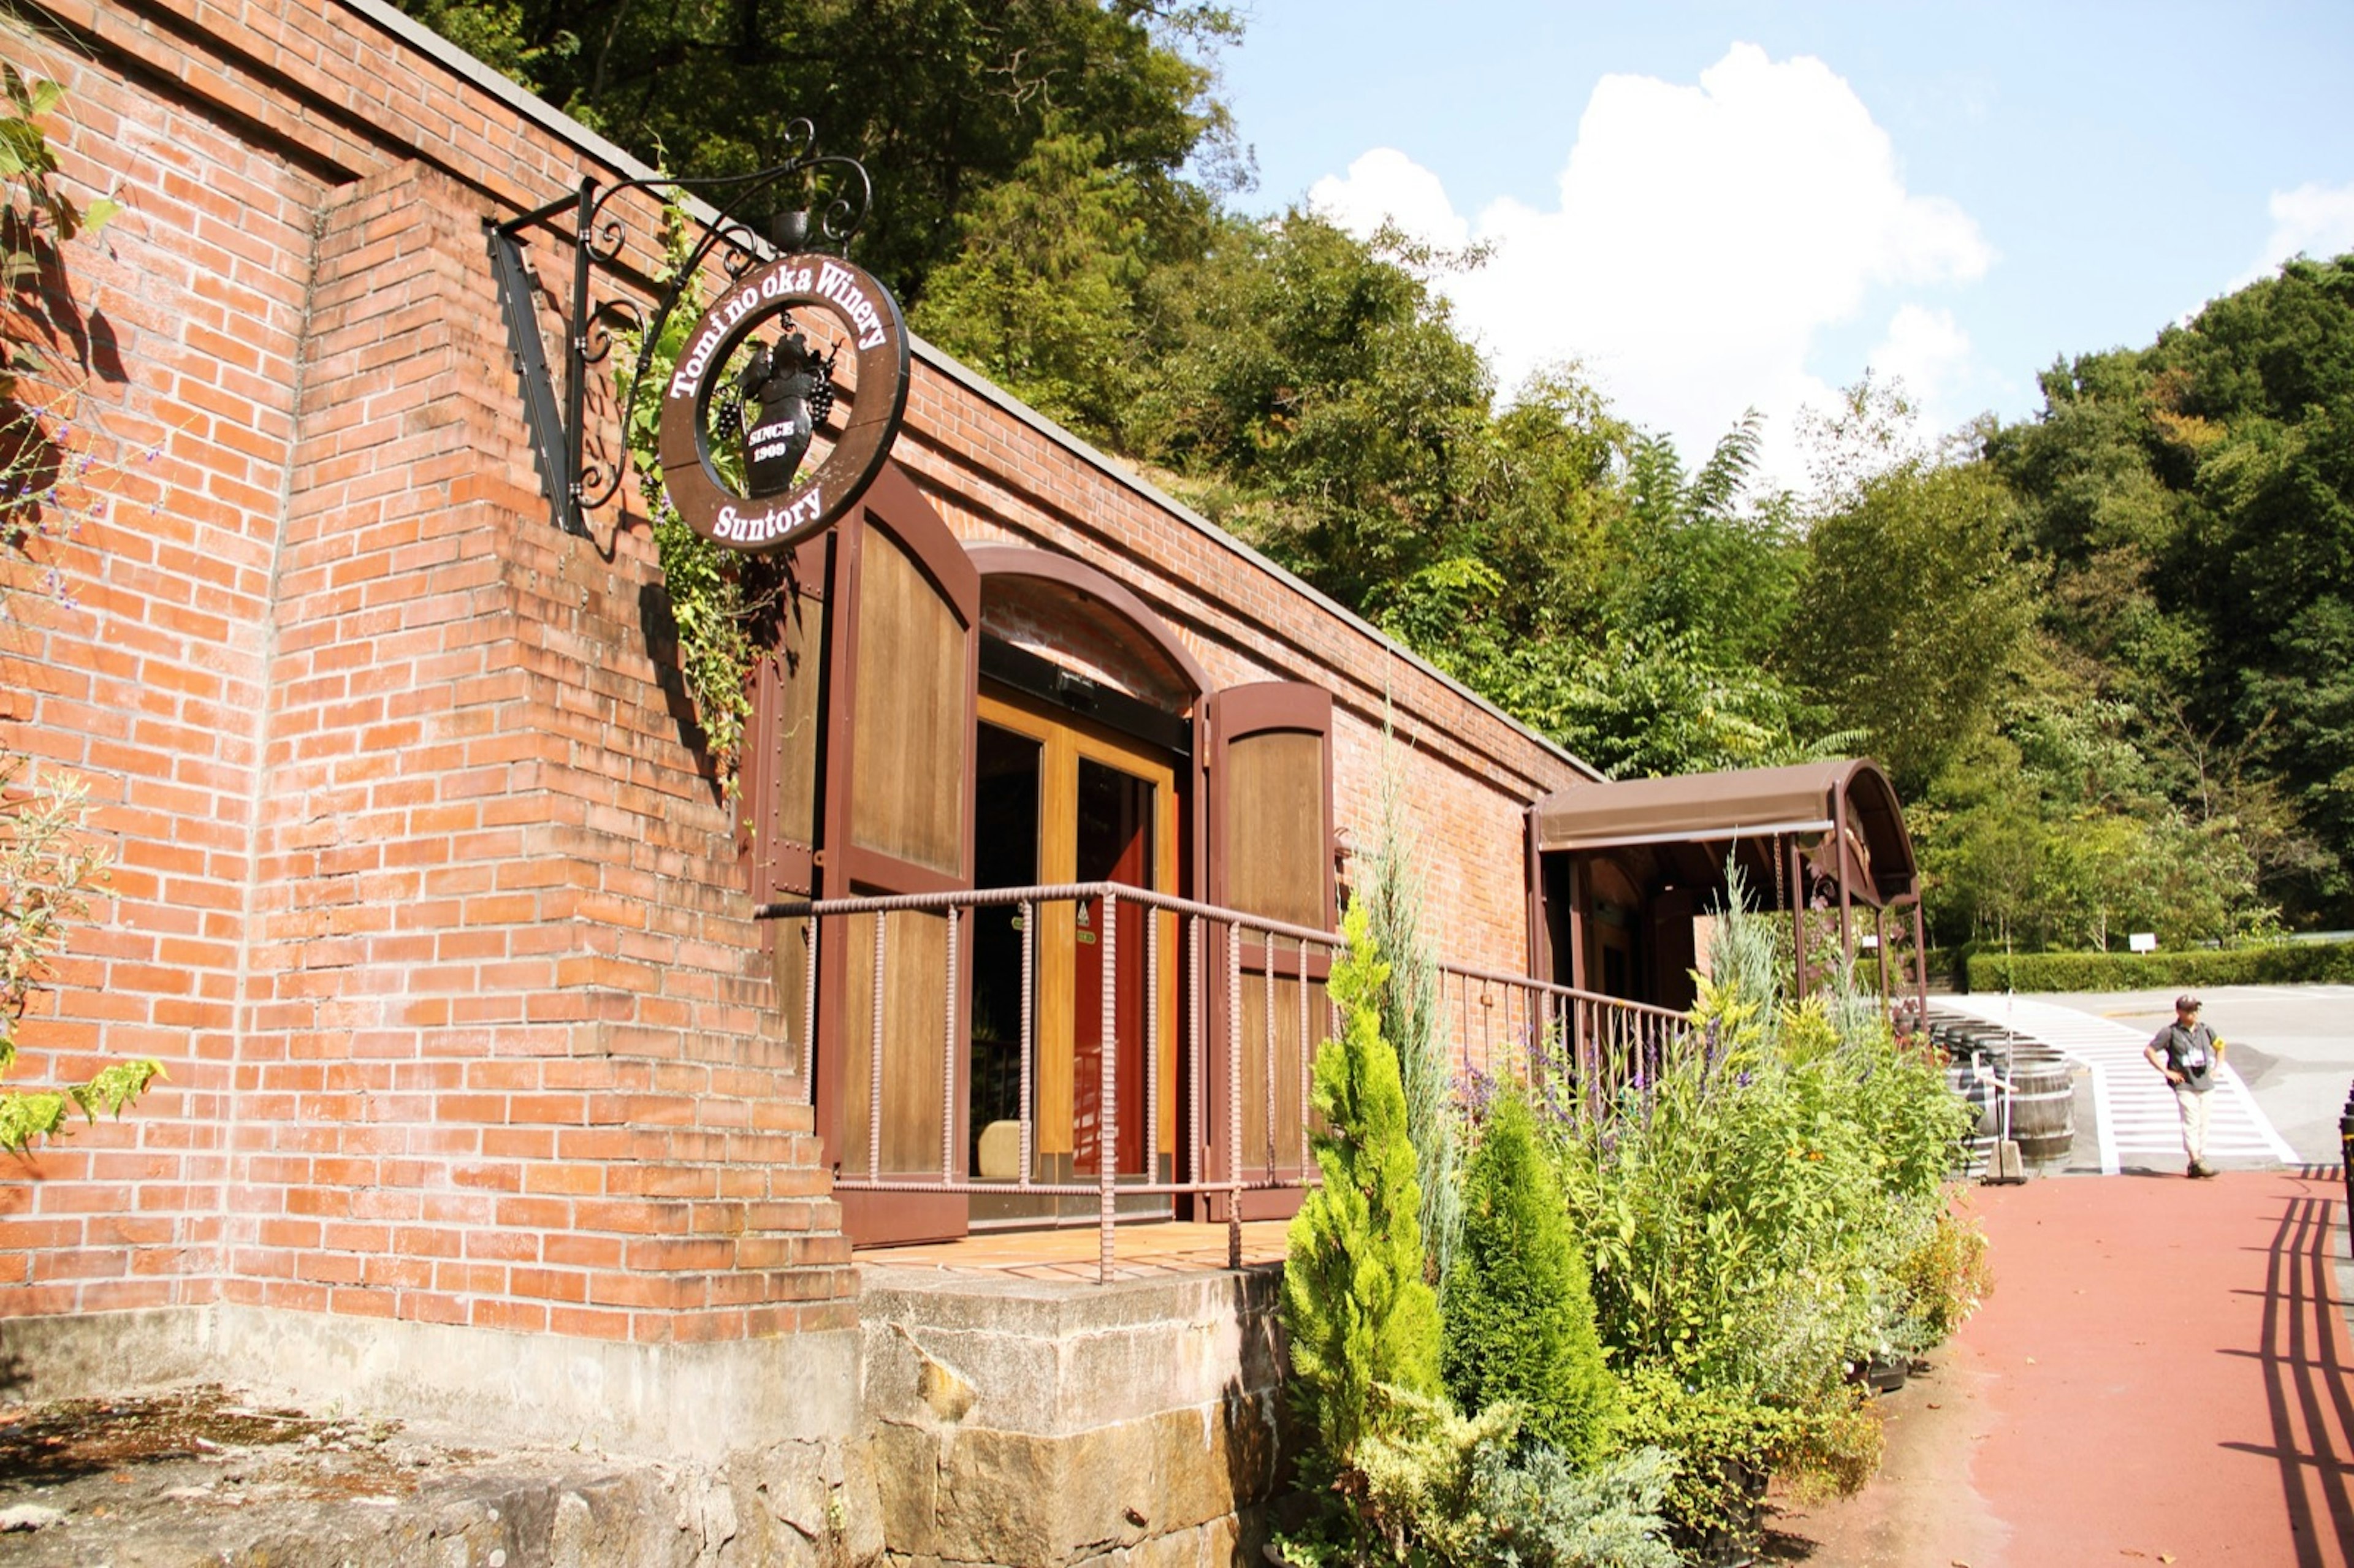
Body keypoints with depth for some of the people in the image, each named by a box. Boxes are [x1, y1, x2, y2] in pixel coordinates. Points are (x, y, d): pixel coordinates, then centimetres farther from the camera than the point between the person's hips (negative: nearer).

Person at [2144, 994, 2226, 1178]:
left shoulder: (2205, 1030, 9)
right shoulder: (2170, 1032, -6)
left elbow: (2220, 1045, 27)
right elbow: (2149, 1051, -5)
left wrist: (2216, 1068, 16)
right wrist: (2166, 1071, -8)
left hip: (2205, 1083, 5)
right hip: (2184, 1085, -5)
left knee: (2203, 1124, 7)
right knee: (2191, 1123, -12)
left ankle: (2200, 1160, 13)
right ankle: (2196, 1162, -17)